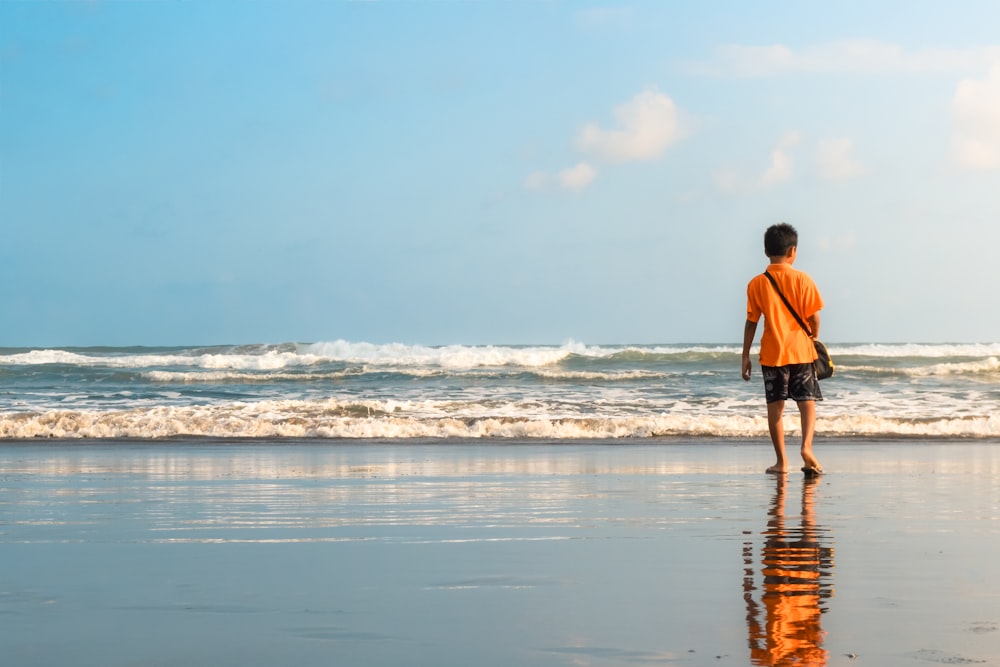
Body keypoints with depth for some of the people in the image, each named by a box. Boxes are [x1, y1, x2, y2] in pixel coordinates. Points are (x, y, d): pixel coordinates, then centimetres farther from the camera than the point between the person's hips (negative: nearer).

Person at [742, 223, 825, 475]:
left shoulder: (757, 284, -1)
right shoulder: (803, 279, -4)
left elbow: (751, 322, -1)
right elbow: (814, 317, -4)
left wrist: (745, 356, 5)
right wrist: (813, 340, 15)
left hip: (771, 354, 1)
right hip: (801, 350, -1)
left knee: (775, 406, 6)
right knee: (807, 402, 4)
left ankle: (781, 461, 6)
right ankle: (807, 447, -19)